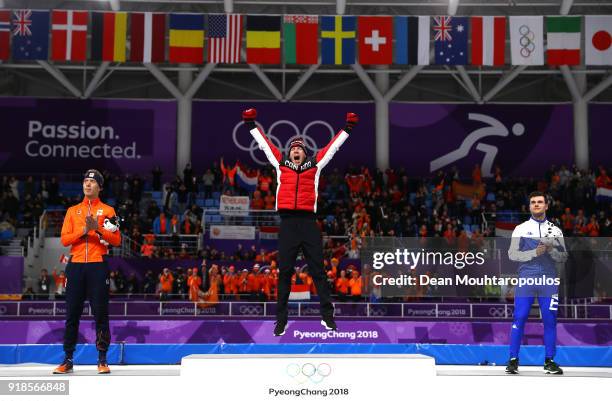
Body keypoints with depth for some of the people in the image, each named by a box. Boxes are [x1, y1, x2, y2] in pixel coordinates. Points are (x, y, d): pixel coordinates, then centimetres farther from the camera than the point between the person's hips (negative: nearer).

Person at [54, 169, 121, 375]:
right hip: (75, 266, 2)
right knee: (72, 313, 3)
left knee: (100, 313, -2)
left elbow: (117, 240, -1)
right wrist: (83, 230, -11)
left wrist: (98, 228, -15)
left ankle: (102, 360, 5)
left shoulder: (108, 211, 8)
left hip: (98, 266, -2)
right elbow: (64, 239, 5)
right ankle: (68, 360, 10)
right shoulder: (72, 211, 15)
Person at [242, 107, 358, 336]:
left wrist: (348, 127, 23)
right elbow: (264, 143, 22)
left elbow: (333, 146, 21)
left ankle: (327, 316, 8)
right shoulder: (280, 163, 15)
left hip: (309, 222, 0)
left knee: (318, 270, 3)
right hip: (288, 222, 0)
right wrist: (250, 124, 26)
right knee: (284, 272, 3)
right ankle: (281, 319, 8)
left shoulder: (314, 165, 14)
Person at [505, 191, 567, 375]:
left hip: (549, 281, 2)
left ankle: (549, 361, 11)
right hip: (526, 279, -2)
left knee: (550, 319, 2)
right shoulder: (521, 229, 7)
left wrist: (551, 250, -10)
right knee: (519, 318, -5)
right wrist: (534, 252, -15)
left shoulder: (555, 230, 14)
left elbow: (563, 257, 11)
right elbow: (512, 254, -2)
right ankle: (513, 360, 2)